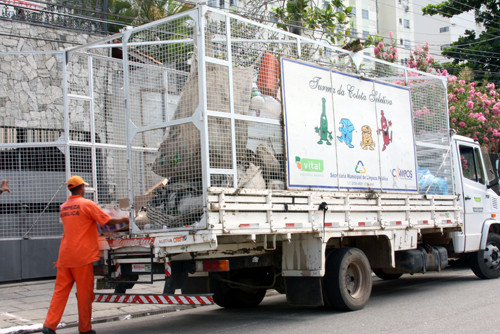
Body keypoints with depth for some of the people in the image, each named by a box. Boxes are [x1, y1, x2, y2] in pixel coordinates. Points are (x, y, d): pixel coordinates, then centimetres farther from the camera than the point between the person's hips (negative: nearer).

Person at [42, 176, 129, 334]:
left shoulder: (64, 207, 13)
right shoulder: (87, 204, -8)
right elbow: (108, 221, -6)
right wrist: (123, 220, 10)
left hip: (65, 256, 6)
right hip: (82, 255, -6)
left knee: (60, 291, 6)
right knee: (84, 293, 3)